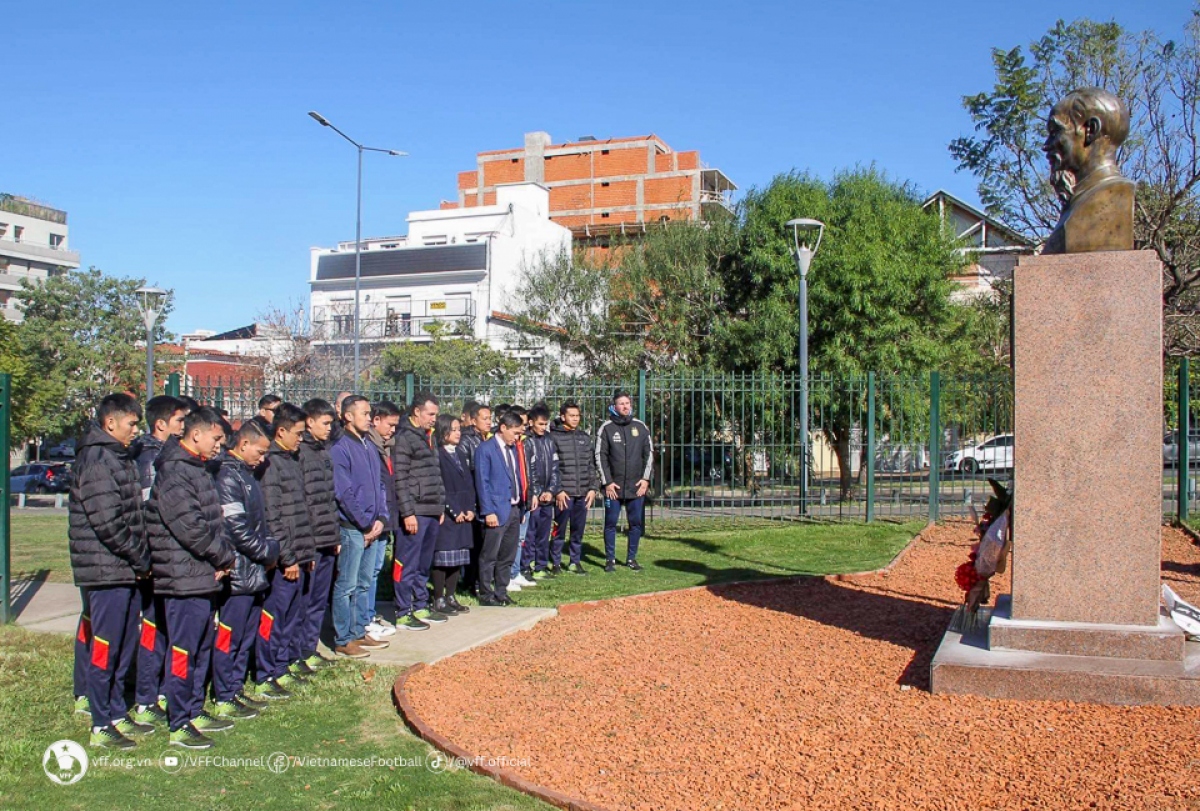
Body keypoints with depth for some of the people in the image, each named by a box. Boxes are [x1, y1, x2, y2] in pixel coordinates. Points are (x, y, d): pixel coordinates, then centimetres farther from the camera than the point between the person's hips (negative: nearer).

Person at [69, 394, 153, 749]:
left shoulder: (120, 457, 16)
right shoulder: (96, 459, -15)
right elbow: (108, 522, -20)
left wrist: (141, 558, 10)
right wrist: (141, 559, -12)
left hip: (126, 572, 9)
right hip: (107, 571, -9)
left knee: (123, 647, 15)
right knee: (104, 649, -1)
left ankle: (117, 714, 25)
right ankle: (101, 726, 8)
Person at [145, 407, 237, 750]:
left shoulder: (197, 468, 15)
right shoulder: (174, 473, -17)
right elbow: (191, 527, -22)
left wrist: (223, 556, 2)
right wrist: (226, 557, -11)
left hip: (204, 575, 10)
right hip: (185, 577, -10)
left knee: (202, 647, 17)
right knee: (184, 650, -2)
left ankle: (195, 712, 28)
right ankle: (178, 725, 6)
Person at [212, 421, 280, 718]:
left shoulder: (246, 474, 14)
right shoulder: (227, 475, -16)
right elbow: (236, 527, -20)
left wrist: (271, 549, 6)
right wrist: (268, 552, -11)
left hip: (254, 571, 10)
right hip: (237, 572, -9)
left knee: (246, 635, 16)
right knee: (229, 636, 0)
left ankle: (235, 691, 26)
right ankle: (224, 700, 9)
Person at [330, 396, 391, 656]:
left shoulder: (369, 448, 14)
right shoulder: (340, 449, -11)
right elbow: (344, 493, -16)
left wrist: (381, 518, 2)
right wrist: (366, 523, -13)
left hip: (371, 528, 8)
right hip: (352, 527, -8)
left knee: (362, 584, 14)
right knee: (346, 585, -2)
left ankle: (359, 632, 23)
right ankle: (343, 640, 5)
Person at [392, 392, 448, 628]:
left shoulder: (427, 437, 18)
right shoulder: (404, 438, -10)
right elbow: (400, 479, -15)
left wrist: (441, 506, 17)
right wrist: (408, 512, -18)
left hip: (432, 511, 9)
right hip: (415, 513, -9)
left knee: (424, 565, 16)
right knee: (408, 565, -2)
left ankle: (420, 607, 25)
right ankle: (403, 613, 5)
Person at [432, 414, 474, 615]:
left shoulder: (459, 454, 16)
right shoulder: (437, 454, -11)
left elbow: (469, 484, 14)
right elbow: (439, 487, -15)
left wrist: (470, 509, 2)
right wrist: (454, 511, -14)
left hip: (463, 515, 8)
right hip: (445, 515, -8)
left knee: (457, 558, 10)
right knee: (442, 557, -3)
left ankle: (451, 597, 18)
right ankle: (439, 600, 4)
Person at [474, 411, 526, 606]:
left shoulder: (512, 448, 14)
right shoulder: (485, 449, -9)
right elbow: (482, 483, -12)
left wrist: (521, 505, 10)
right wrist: (488, 511, -16)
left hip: (514, 509, 8)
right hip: (497, 510, -8)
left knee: (508, 556, 13)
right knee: (490, 556, 0)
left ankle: (501, 592, 23)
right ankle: (486, 595, 9)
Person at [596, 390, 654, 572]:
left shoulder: (640, 427, 7)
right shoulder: (606, 428, -1)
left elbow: (649, 453, 8)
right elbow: (600, 456, -3)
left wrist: (646, 478, 0)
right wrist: (607, 482, -8)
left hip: (637, 486, 2)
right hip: (613, 486, -2)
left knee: (636, 523, 6)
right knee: (611, 523, 2)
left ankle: (631, 558, 18)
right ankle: (610, 559, 12)